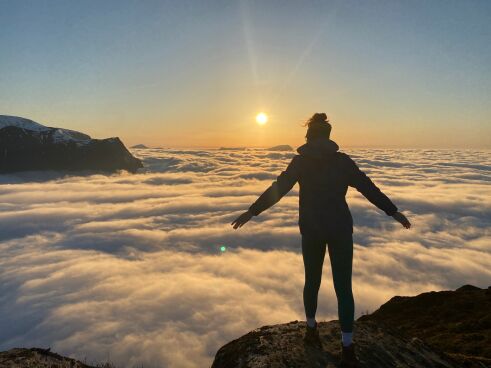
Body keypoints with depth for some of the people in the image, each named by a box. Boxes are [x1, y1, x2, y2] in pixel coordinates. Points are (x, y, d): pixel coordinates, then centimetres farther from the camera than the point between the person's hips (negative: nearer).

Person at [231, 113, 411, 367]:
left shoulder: (300, 161, -1)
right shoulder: (342, 160, 0)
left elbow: (277, 189, -5)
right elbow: (368, 188, 2)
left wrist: (252, 211, 0)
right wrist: (393, 211, 11)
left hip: (311, 229, 1)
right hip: (340, 229, 0)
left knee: (312, 280, 18)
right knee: (343, 287, 3)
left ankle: (311, 329, 31)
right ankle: (347, 347, 3)